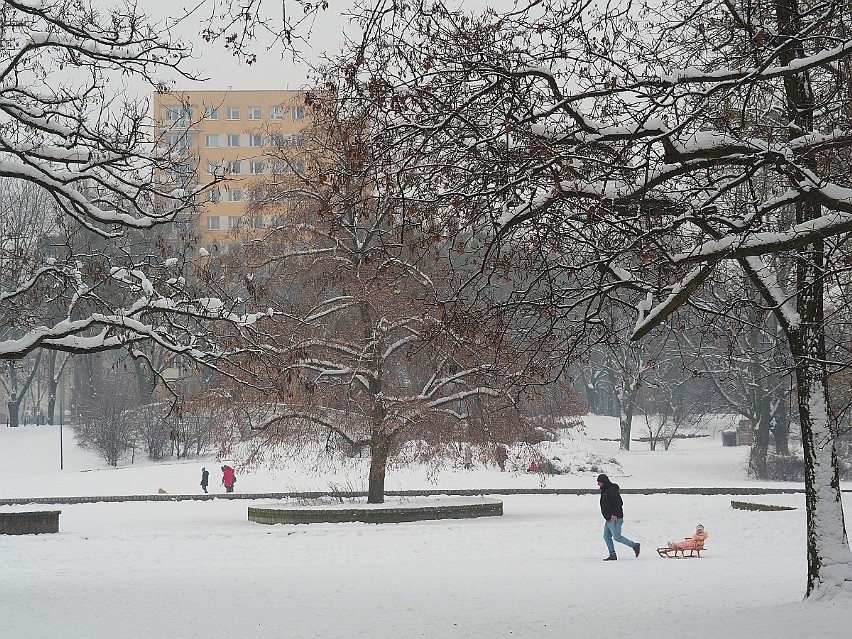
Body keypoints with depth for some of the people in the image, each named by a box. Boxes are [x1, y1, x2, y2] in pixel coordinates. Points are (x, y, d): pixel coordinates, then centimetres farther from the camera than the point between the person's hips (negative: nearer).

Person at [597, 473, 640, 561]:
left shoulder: (612, 490, -16)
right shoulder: (604, 491, 16)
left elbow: (618, 503, -23)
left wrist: (614, 514, -27)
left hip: (615, 518, -10)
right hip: (609, 519, 10)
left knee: (617, 537, -8)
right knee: (606, 536, 7)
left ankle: (634, 545, 1)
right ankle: (612, 555, 9)